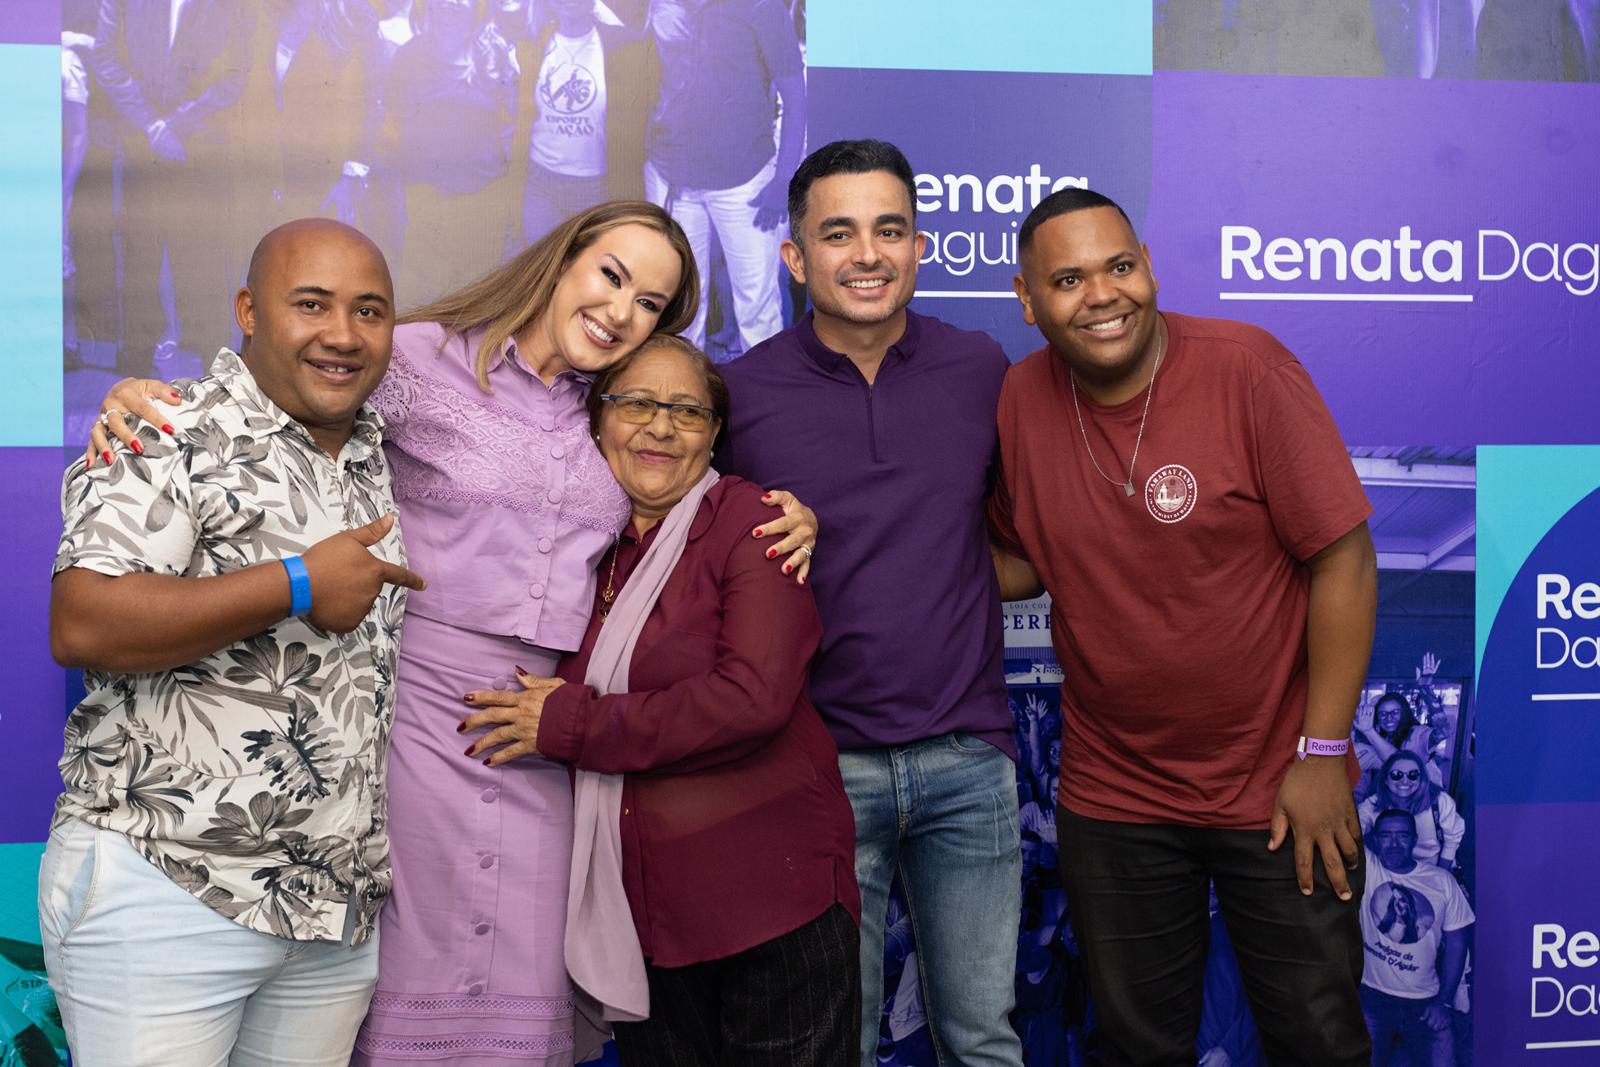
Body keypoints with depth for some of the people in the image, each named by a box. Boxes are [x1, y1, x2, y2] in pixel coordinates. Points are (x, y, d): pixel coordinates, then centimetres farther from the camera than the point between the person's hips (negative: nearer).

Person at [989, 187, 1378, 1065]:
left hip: (1279, 793, -3)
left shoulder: (1245, 368, -17)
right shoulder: (1020, 399, -5)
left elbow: (1344, 557, -14)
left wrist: (1322, 754, -13)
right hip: (1111, 801, 3)